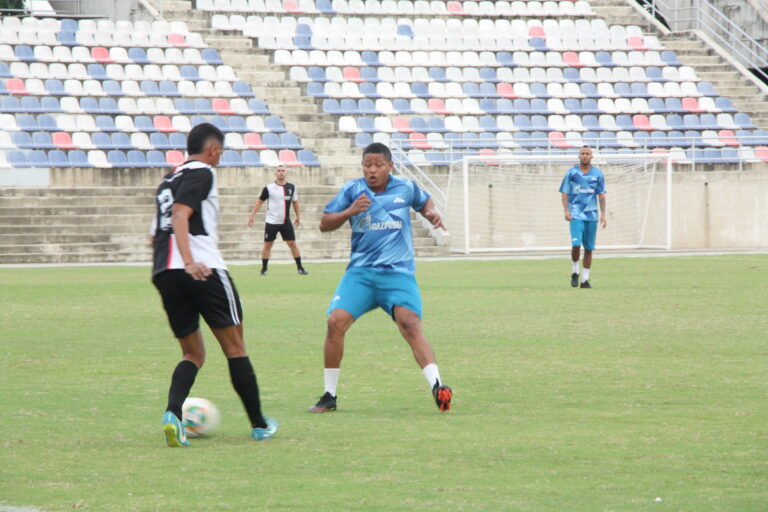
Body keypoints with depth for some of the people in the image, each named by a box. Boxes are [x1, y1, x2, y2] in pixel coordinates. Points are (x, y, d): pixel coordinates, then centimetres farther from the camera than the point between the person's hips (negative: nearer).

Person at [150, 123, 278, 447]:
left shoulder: (168, 180, 24)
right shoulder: (202, 172, 0)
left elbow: (156, 234, 26)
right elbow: (180, 214, -16)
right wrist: (189, 261, -27)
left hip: (163, 274, 7)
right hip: (204, 271, -7)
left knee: (193, 353, 13)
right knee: (234, 345, 5)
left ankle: (172, 413, -15)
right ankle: (259, 425, 12)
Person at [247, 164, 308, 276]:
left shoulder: (291, 187, 1)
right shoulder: (269, 188, -7)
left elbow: (295, 201, 16)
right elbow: (260, 201, 1)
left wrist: (298, 216, 18)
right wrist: (252, 216, -2)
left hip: (286, 222, 2)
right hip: (271, 222, -2)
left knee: (292, 244, 0)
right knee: (267, 245, 2)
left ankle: (300, 268, 7)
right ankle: (264, 269, 12)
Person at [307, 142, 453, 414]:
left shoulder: (406, 188, 4)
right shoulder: (352, 190, 3)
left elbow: (424, 202, 26)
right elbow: (324, 224, 3)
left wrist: (432, 213, 3)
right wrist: (349, 212, -14)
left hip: (398, 272, -1)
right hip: (360, 272, 1)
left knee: (410, 325, -22)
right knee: (336, 322, -13)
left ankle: (437, 388, -27)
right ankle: (329, 396, 2)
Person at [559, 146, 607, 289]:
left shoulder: (598, 174, 7)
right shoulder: (571, 173, 3)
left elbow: (601, 195, 9)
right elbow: (565, 193, 4)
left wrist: (603, 214, 0)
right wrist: (566, 210, -10)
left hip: (592, 215, 2)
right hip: (576, 214, -2)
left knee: (589, 248, 3)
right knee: (576, 244, -18)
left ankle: (585, 279, 10)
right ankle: (575, 272, 6)